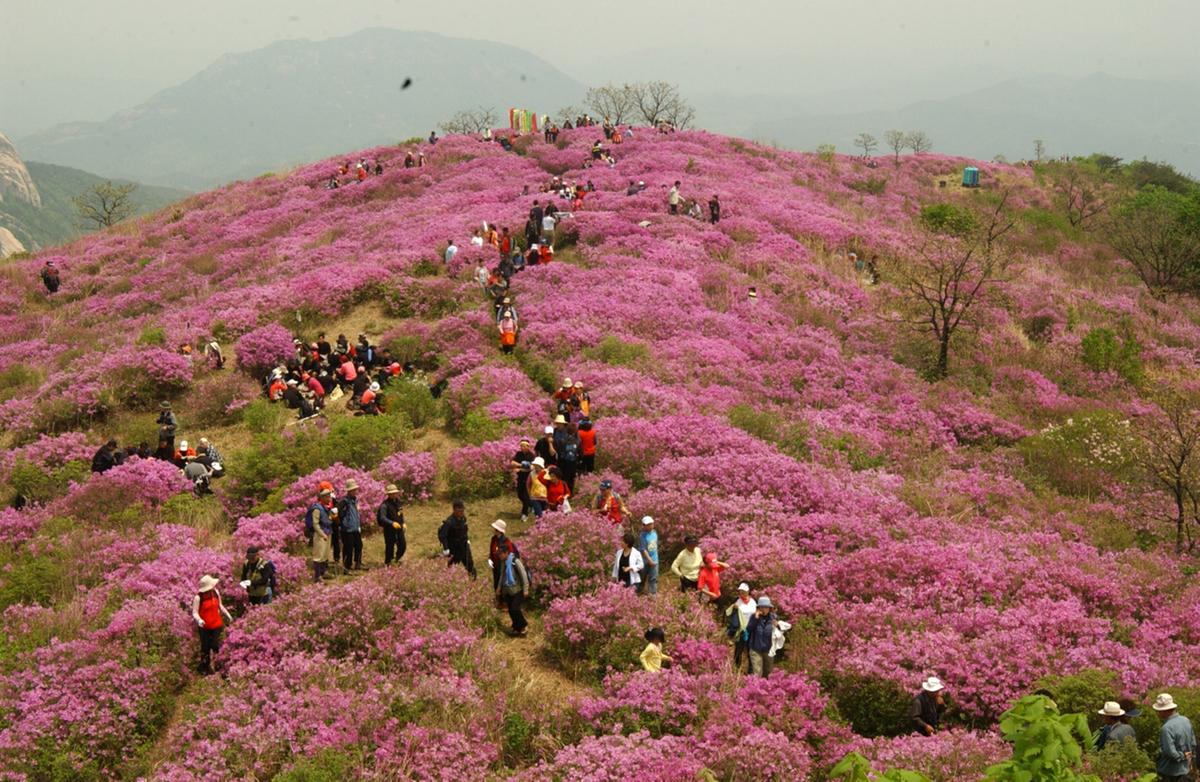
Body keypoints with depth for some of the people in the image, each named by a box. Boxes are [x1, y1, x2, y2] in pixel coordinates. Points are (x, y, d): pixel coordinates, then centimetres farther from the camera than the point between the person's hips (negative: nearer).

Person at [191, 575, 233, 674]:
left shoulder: (216, 593, -5)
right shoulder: (198, 597, -21)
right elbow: (195, 612, -17)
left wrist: (227, 615, 16)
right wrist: (199, 620, -37)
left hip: (216, 625, 4)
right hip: (205, 626, -4)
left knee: (215, 646, 8)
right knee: (205, 648, 10)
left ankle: (213, 665, 25)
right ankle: (204, 668, 28)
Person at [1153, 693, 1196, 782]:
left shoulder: (1166, 728, -26)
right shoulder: (1186, 721, 0)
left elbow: (1171, 752, -28)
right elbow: (1193, 744, 9)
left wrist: (1182, 756, -10)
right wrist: (1190, 761, 17)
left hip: (1170, 772, -7)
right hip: (1185, 770, 7)